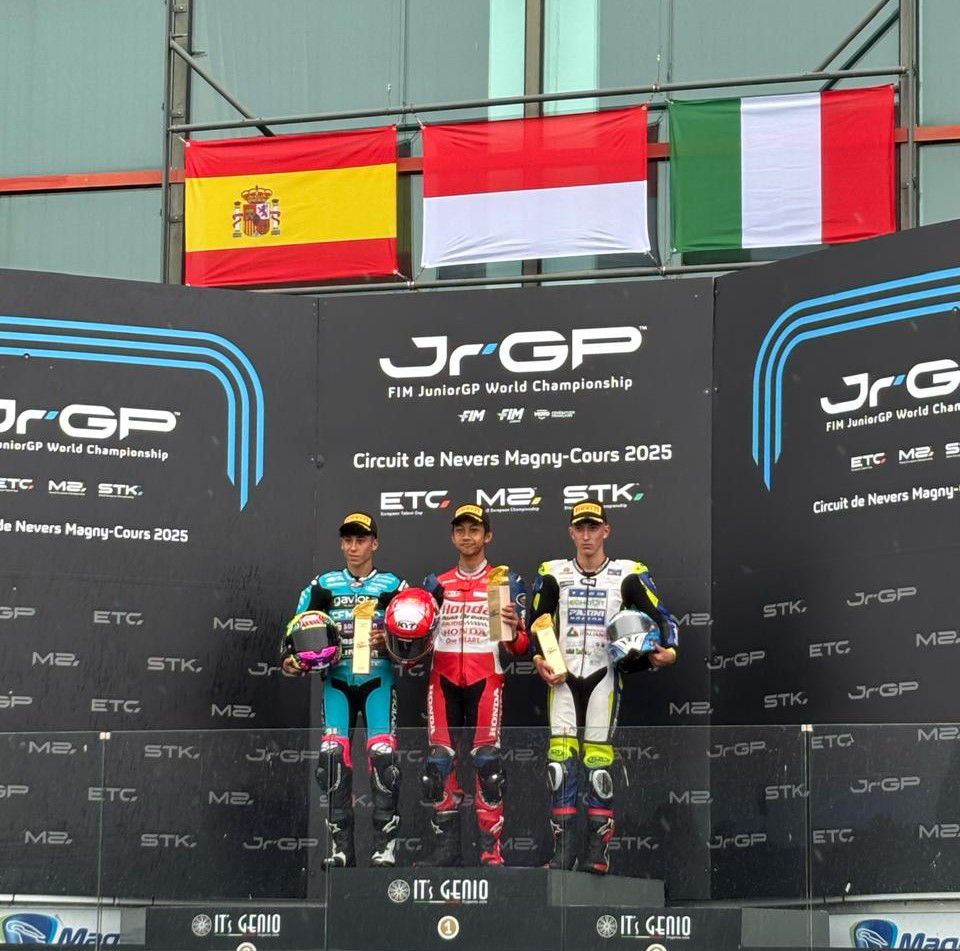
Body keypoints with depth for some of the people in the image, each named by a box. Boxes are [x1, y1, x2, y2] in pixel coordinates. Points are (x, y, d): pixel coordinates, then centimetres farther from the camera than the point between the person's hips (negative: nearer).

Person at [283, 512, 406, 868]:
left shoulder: (392, 586, 6)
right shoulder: (324, 585, 11)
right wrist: (293, 659, -6)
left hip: (378, 678, -2)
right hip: (337, 679, 2)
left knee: (382, 754, -14)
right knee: (333, 754, -9)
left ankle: (385, 847, -10)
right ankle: (340, 848, -3)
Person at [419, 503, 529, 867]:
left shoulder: (506, 583, 8)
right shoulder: (436, 584, 17)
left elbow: (520, 647, 5)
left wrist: (513, 627, -17)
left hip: (486, 680, -3)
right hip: (443, 679, 3)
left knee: (487, 760, -13)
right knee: (439, 761, -4)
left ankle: (491, 850, -11)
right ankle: (446, 846, 3)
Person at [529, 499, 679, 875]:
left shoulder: (628, 574, 3)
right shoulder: (553, 574, 9)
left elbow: (660, 615, 3)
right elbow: (535, 622, 14)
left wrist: (667, 650, -14)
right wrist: (539, 659, -2)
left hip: (603, 674, -2)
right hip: (562, 675, 2)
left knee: (599, 763, -5)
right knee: (561, 760, -5)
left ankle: (598, 853, -1)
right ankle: (562, 851, -4)